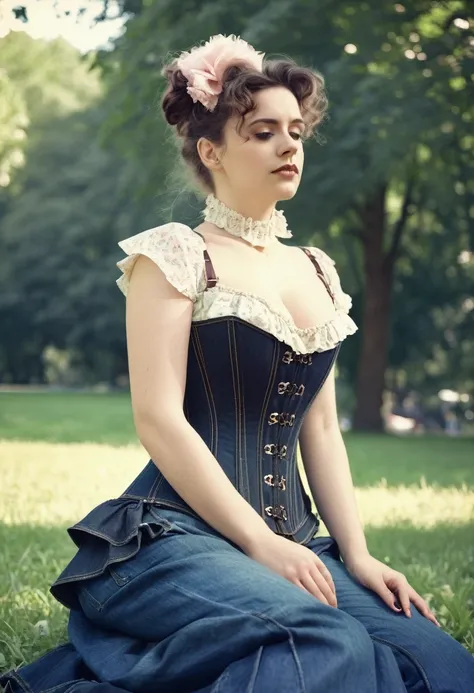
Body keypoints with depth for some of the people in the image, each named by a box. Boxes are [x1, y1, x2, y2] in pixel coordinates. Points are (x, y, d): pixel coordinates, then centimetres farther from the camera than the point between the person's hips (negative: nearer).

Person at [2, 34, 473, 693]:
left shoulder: (317, 270, 19)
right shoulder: (174, 255, 0)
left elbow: (320, 427, 18)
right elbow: (160, 420, -9)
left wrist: (357, 554, 5)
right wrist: (261, 543, -14)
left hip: (294, 543, 7)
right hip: (177, 535, -7)